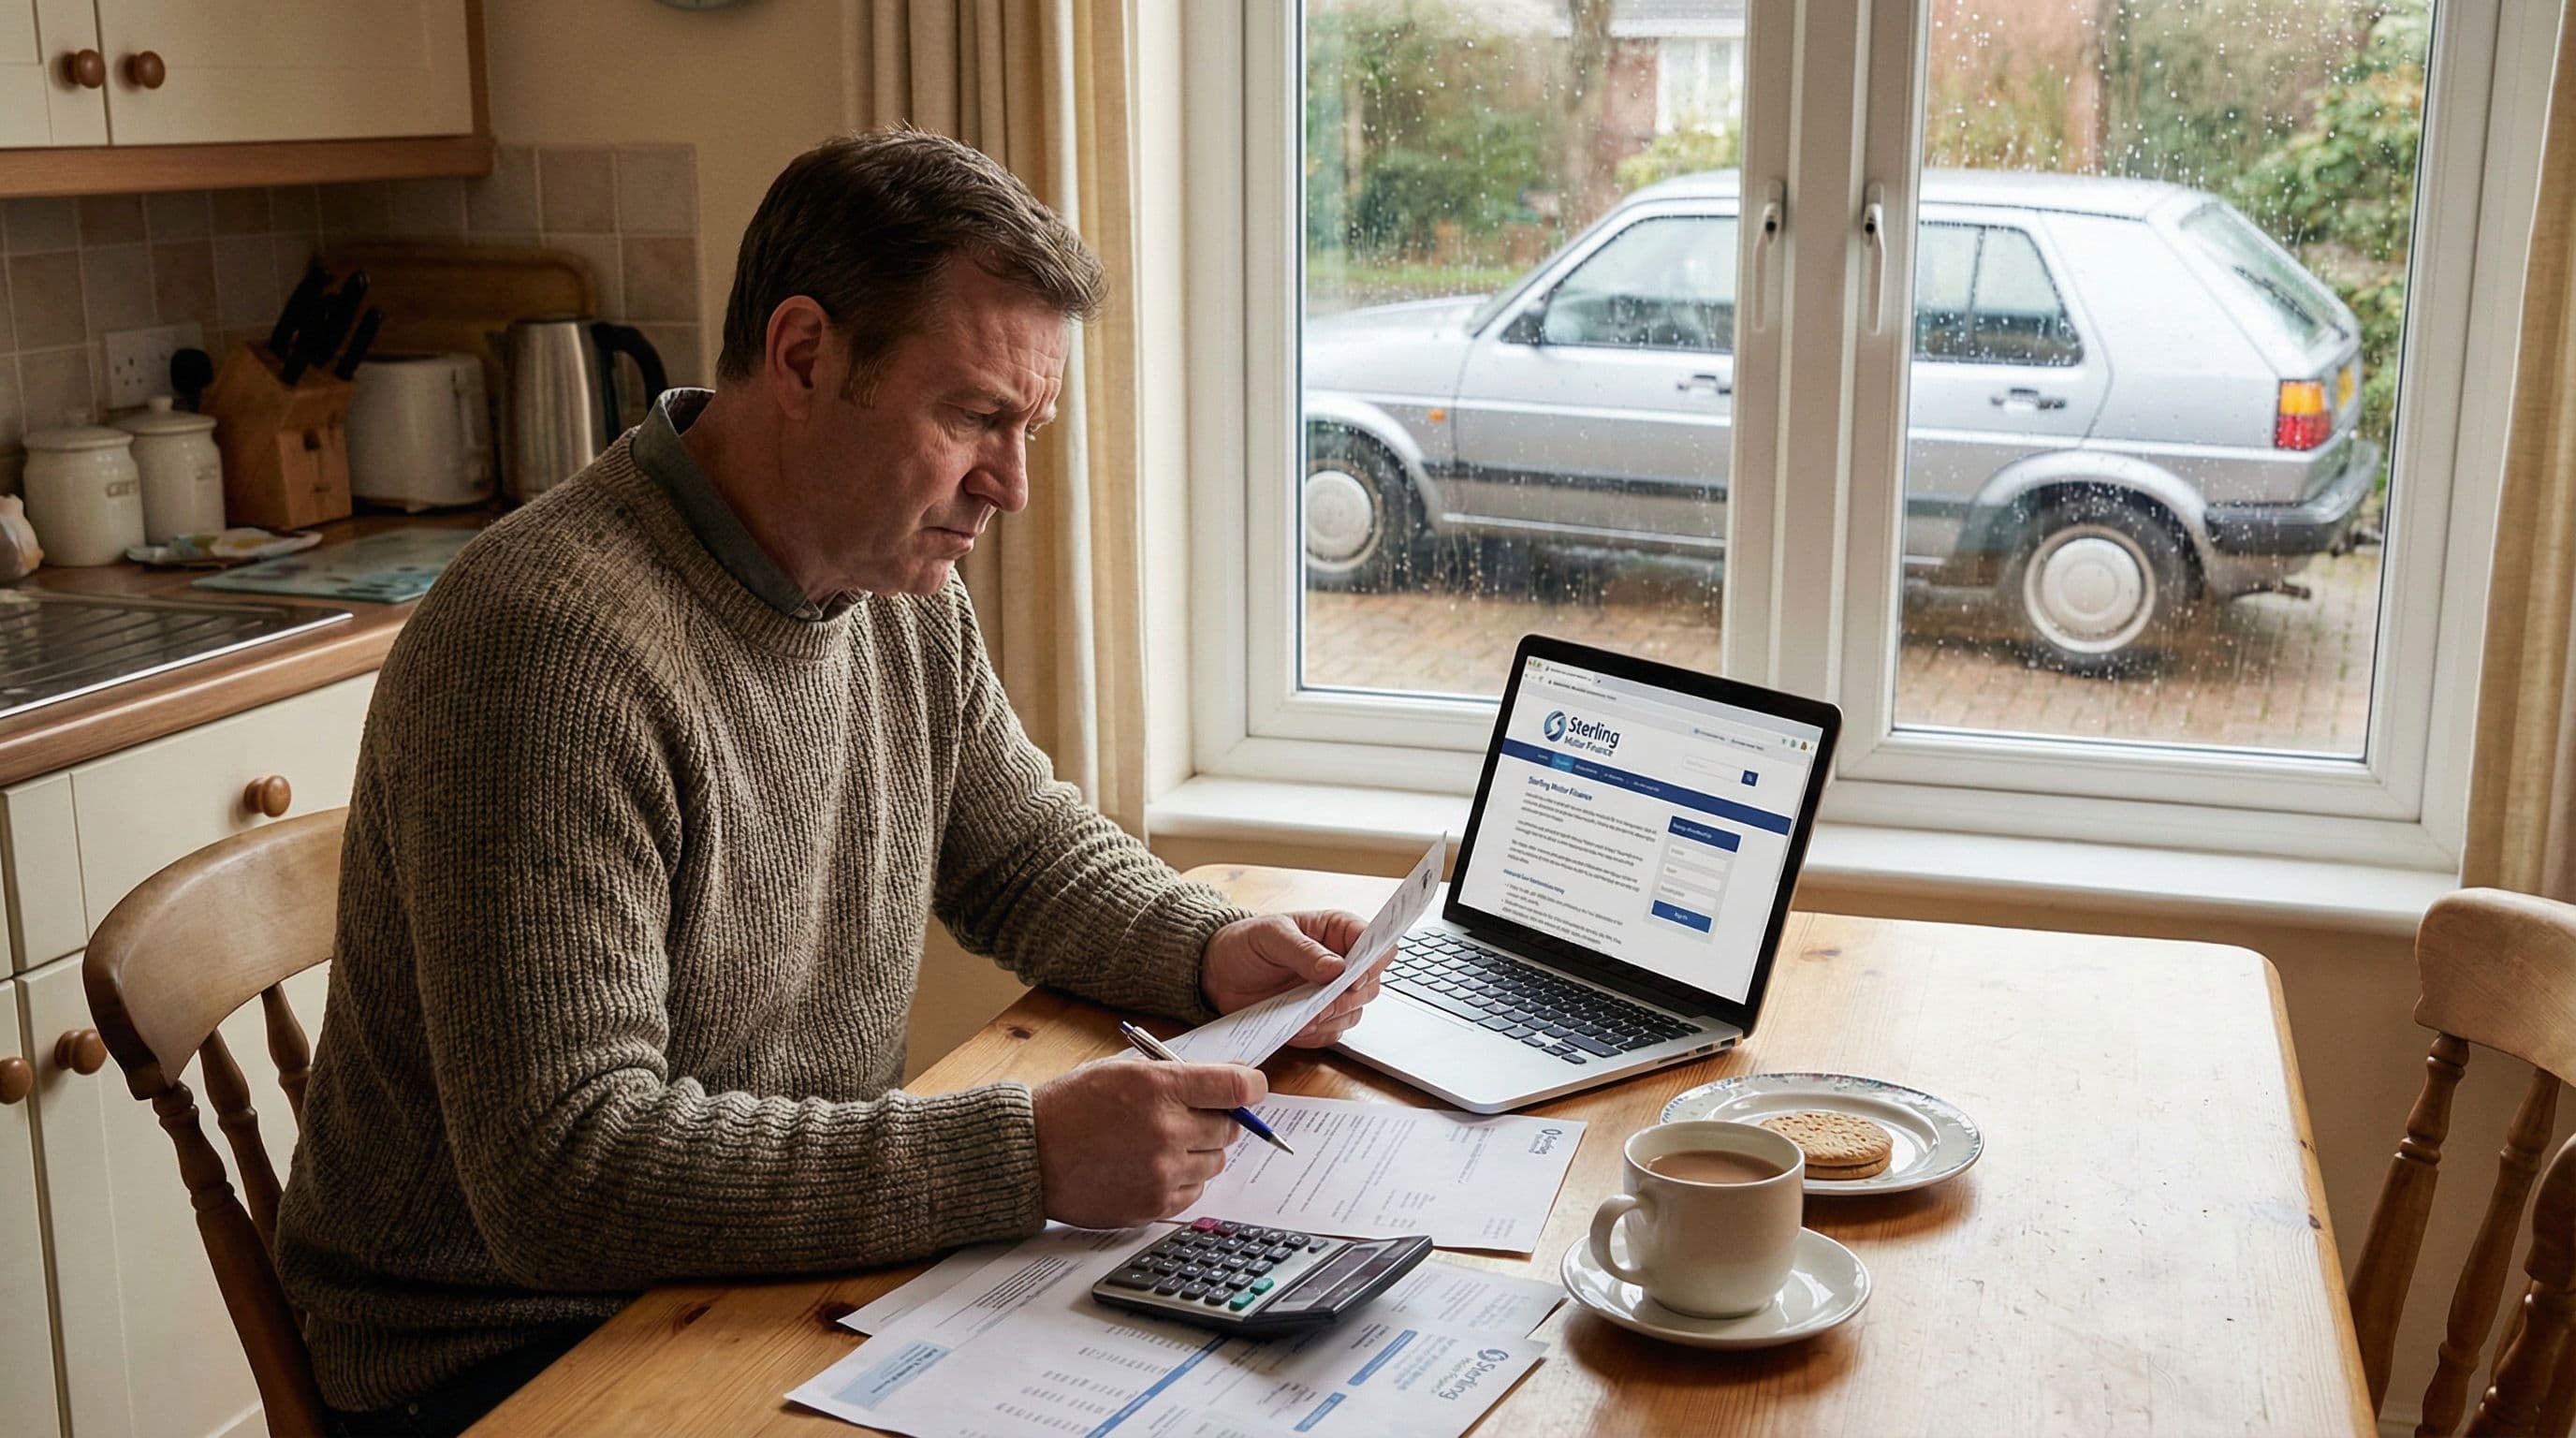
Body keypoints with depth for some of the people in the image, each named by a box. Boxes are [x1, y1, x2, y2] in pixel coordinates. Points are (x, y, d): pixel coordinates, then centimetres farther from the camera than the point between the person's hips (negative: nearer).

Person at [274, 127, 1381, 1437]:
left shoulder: (903, 589, 1)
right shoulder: (556, 643, -27)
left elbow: (1027, 848, 16)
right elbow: (569, 1176, -31)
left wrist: (1210, 952, -4)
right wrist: (1027, 1158, -34)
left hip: (790, 1268, 8)